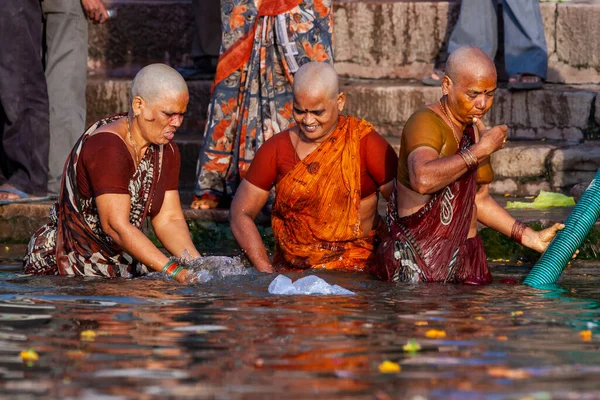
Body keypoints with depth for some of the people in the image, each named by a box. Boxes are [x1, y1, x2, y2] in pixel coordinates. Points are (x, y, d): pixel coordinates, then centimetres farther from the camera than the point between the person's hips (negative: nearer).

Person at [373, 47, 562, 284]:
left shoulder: (476, 130, 12)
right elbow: (422, 180, -35)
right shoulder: (426, 123, -14)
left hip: (467, 258, 7)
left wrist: (531, 238, 16)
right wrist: (481, 150, -26)